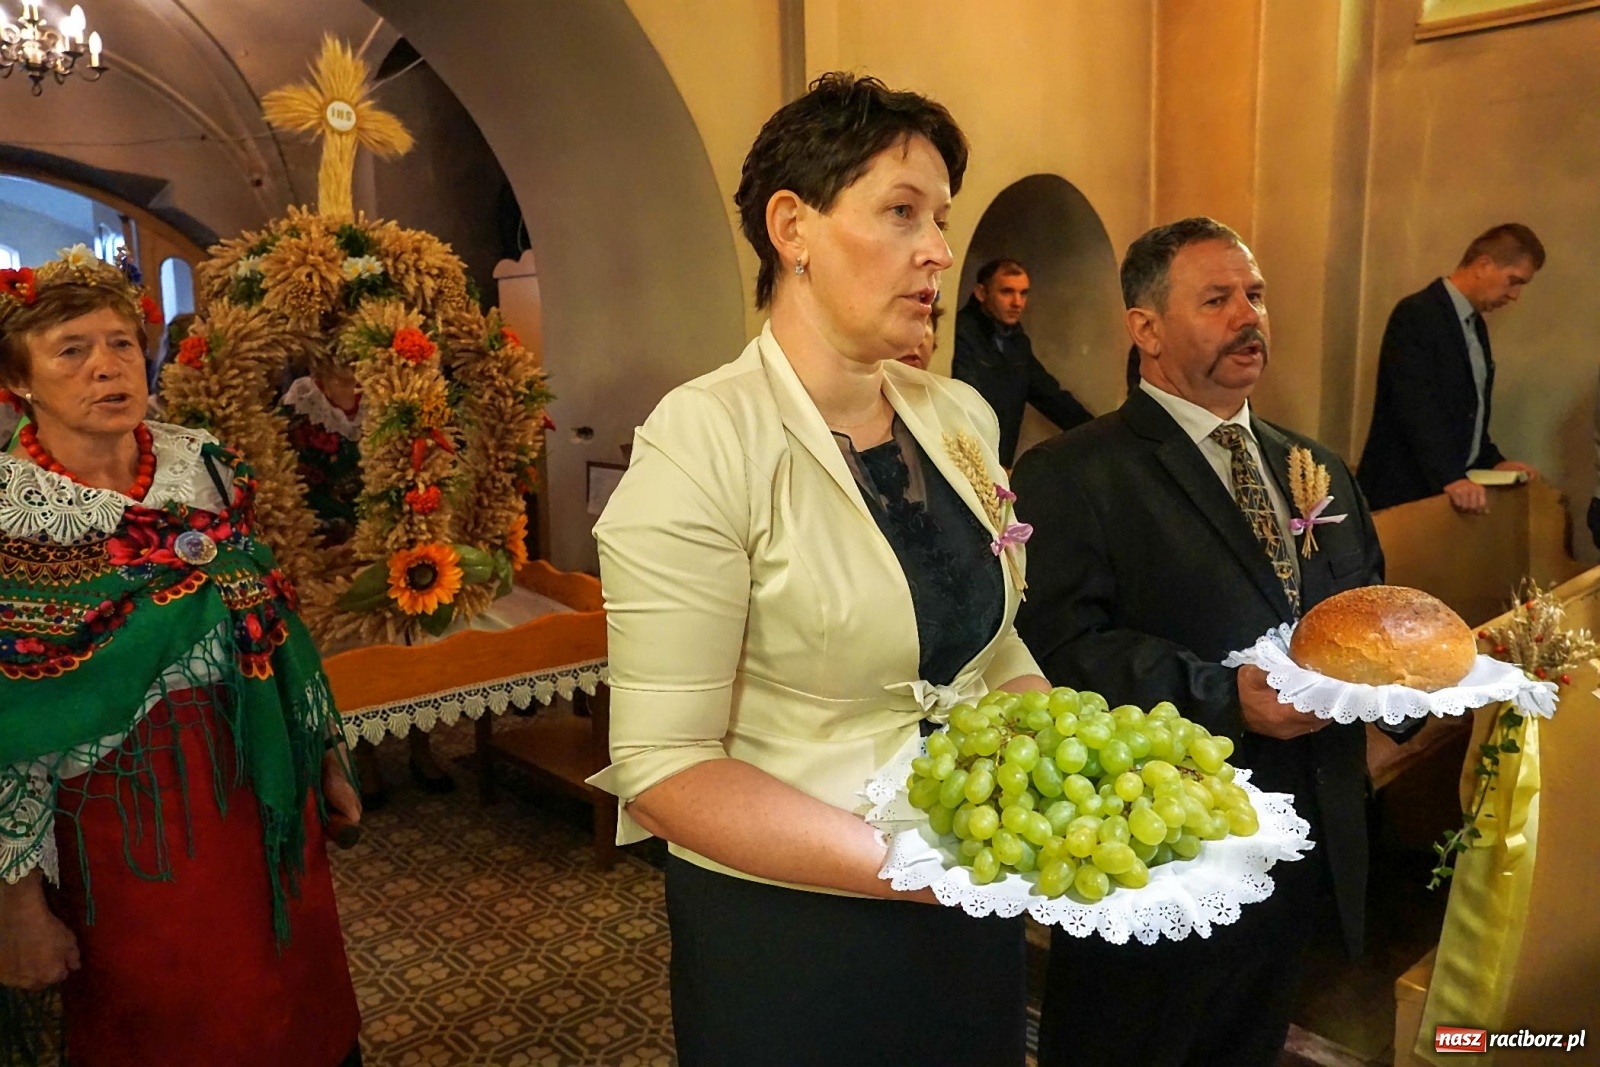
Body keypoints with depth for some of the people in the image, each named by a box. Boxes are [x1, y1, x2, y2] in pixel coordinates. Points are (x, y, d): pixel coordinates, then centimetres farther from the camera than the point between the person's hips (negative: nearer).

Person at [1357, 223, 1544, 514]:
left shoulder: (1475, 324, 17)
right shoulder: (1416, 314, -13)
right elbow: (1416, 406, -23)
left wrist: (1492, 462, 7)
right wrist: (1449, 477, -31)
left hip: (1454, 487, 9)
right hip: (1405, 489, -8)